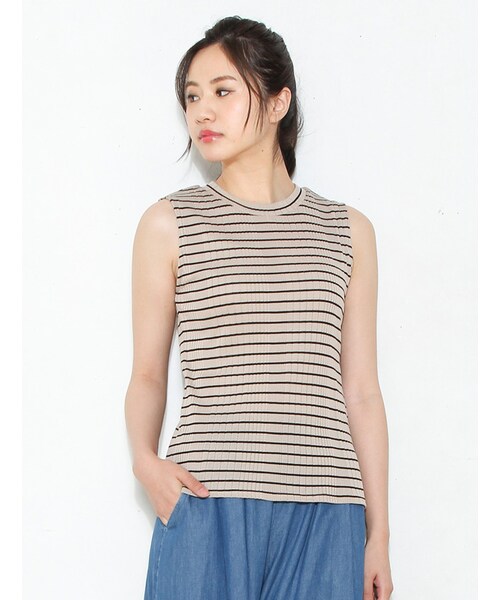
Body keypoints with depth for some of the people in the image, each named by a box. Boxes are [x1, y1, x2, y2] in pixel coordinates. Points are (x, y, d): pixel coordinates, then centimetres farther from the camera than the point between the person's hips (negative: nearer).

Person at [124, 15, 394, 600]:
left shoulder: (348, 231, 11)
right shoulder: (169, 223, 7)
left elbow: (360, 393, 11)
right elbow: (147, 374, 9)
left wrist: (378, 535, 9)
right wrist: (145, 459, -11)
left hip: (323, 515, 2)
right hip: (207, 508, -1)